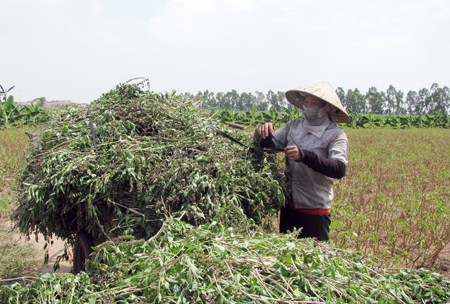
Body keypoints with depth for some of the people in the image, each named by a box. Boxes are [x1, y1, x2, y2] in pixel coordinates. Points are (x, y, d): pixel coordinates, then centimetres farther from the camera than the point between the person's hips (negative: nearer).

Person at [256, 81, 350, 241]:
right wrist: (265, 134, -21)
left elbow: (340, 169, -26)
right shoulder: (293, 126, 4)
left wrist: (305, 156, -37)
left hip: (315, 211, -4)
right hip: (289, 206, 5)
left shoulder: (336, 135, -11)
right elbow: (269, 147, 1)